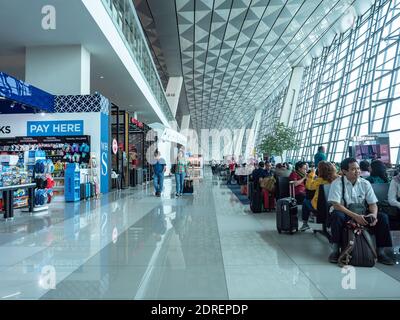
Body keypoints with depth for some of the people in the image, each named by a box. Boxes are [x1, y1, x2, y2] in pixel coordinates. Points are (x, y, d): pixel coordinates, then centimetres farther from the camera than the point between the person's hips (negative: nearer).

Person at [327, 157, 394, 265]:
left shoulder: (365, 183, 1)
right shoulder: (337, 183, -13)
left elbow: (373, 203, 1)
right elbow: (336, 205, -21)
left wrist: (373, 214, -23)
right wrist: (355, 216, -31)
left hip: (362, 214, 4)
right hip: (344, 214, -4)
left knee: (383, 217, -16)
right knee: (336, 215, -37)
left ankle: (381, 251, -1)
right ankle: (335, 250, -22)